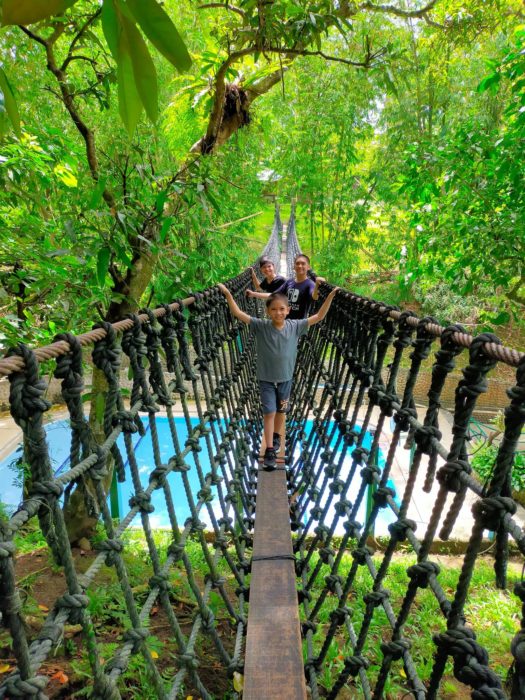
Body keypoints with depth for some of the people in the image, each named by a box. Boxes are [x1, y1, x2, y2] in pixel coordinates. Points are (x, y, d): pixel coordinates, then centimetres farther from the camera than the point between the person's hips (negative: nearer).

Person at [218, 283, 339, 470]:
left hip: (285, 378, 3)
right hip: (266, 379, -2)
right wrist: (228, 295, -32)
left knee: (281, 411, 20)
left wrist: (330, 296, -14)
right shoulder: (260, 326, -16)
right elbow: (238, 313, -21)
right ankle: (269, 450, 8)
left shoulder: (295, 326, -11)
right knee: (269, 413, -1)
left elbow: (319, 316, -7)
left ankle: (276, 437, 46)